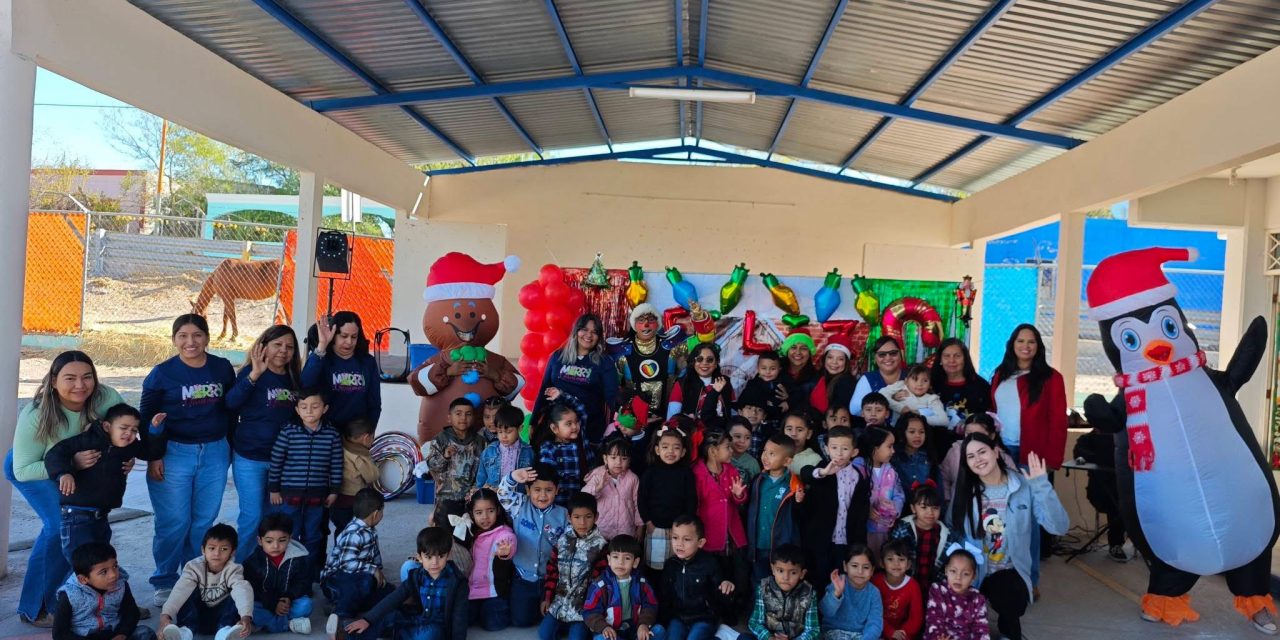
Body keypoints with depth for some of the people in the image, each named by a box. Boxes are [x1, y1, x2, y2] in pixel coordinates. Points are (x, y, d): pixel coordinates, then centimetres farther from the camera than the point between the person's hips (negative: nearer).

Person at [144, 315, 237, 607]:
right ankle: (165, 583, 15)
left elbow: (231, 409, 14)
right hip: (174, 453, -2)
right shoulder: (162, 373, -2)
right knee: (173, 523, -1)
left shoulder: (223, 368, 5)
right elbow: (147, 418, 0)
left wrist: (230, 447, 12)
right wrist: (153, 457, -6)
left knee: (204, 522, 8)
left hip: (215, 453, 3)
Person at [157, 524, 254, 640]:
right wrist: (165, 614, -49)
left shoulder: (233, 570, -16)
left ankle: (225, 630, -46)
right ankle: (186, 630, -39)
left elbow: (242, 590, -36)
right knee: (191, 591, -22)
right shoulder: (194, 567, -13)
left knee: (236, 596, -27)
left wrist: (246, 616, -56)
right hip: (197, 616, 1)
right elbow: (180, 590, -30)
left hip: (221, 615, -1)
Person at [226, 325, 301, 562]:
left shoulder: (294, 378, 8)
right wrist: (255, 374, -35)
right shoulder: (251, 373, -8)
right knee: (252, 517, -3)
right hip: (250, 457, -5)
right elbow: (230, 403, -24)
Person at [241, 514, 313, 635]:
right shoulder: (253, 560, -10)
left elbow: (303, 583, -4)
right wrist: (273, 604, -22)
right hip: (264, 604, 0)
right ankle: (289, 624, -28)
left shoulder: (299, 557, -10)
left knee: (305, 604, -28)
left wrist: (289, 597, -22)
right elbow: (252, 589, -11)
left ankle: (266, 621, -23)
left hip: (287, 602, 0)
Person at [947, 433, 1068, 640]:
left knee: (1011, 605, -30)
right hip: (973, 574, 2)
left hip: (1011, 572, -2)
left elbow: (1059, 527, -19)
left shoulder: (1025, 486, -9)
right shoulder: (965, 490, -1)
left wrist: (1042, 486, -26)